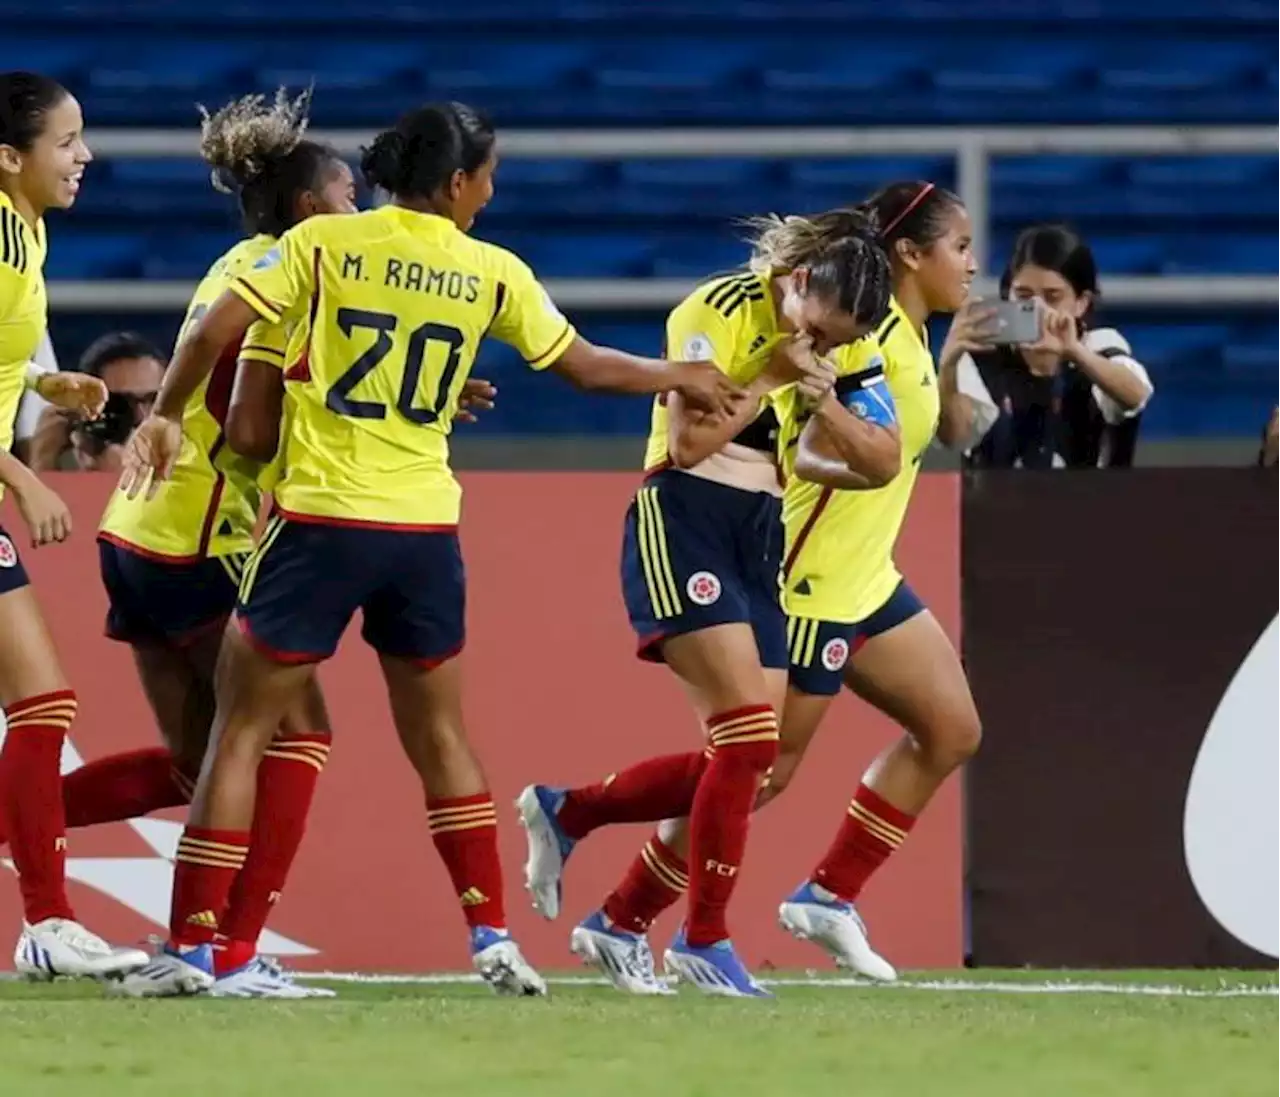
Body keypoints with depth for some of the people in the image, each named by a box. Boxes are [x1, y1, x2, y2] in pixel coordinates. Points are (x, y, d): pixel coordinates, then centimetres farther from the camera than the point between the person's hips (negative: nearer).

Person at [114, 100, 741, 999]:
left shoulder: (323, 243, -2)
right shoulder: (493, 274, 3)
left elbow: (217, 329, -9)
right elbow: (583, 365, 15)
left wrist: (167, 415, 6)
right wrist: (680, 378, 32)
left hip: (320, 520, -2)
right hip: (424, 529, 2)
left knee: (242, 731, 3)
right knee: (439, 736, 18)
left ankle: (191, 948, -3)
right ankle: (493, 937, 13)